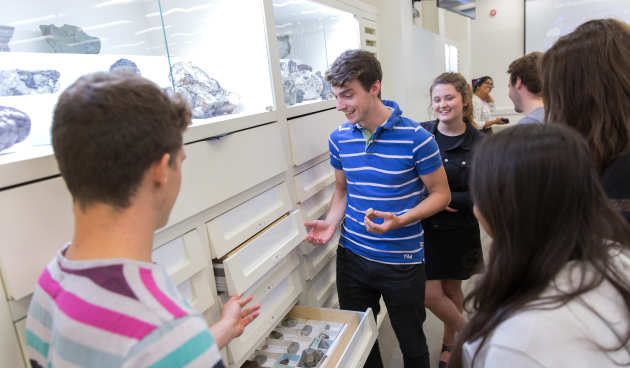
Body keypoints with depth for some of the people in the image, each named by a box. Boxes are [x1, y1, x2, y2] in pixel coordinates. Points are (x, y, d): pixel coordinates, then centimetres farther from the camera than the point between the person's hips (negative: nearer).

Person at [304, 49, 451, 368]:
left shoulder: (416, 138, -16)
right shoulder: (339, 138, -2)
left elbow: (440, 194, -7)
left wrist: (399, 221, -23)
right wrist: (331, 223, -7)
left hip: (402, 261, -3)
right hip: (352, 256, 4)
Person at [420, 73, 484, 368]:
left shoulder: (479, 143, -6)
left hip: (459, 229, 0)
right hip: (425, 227, 1)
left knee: (452, 288, 15)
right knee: (430, 294, 0)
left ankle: (449, 343, 42)